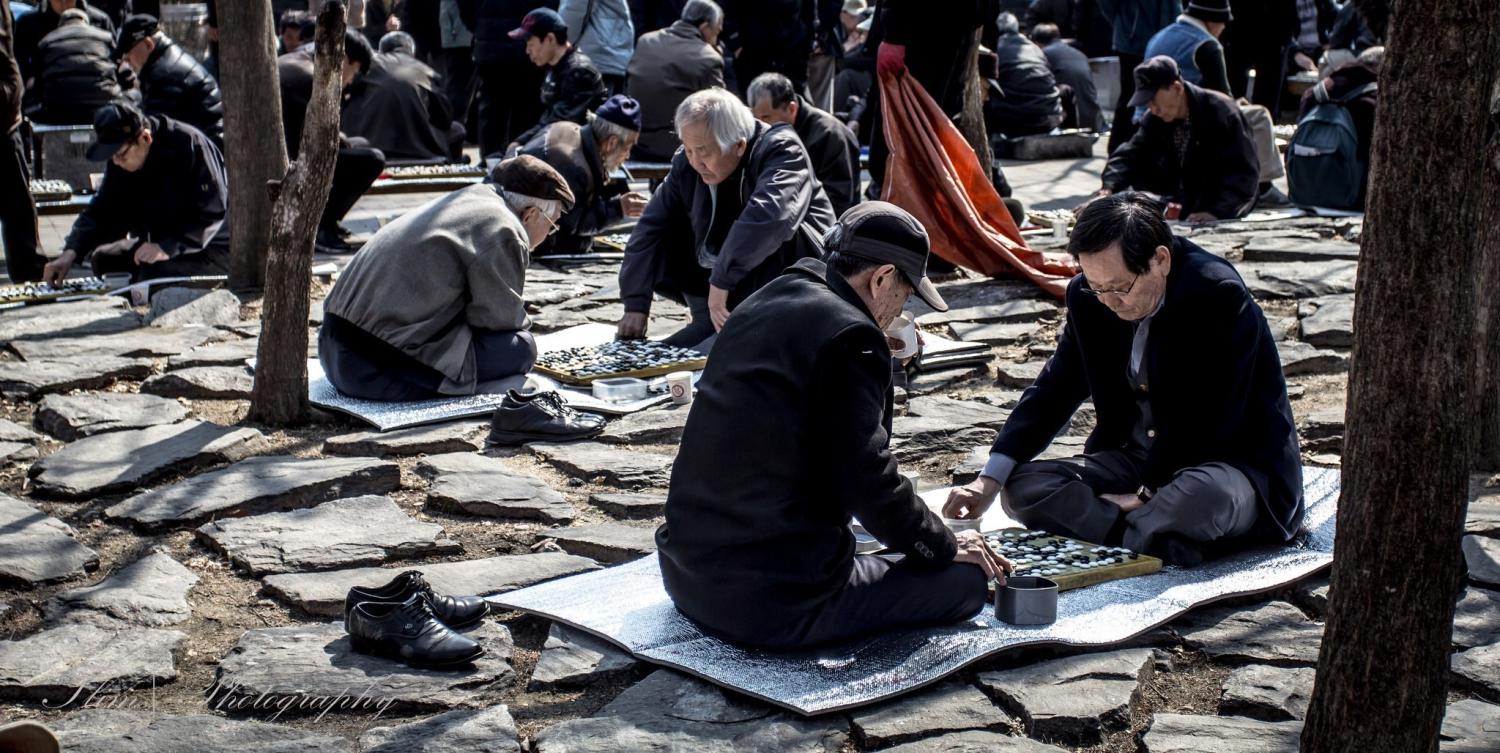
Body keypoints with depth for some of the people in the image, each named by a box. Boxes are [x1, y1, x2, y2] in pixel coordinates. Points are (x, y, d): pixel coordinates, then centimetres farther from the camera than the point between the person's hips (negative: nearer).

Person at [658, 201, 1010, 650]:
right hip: (773, 602, -9)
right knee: (966, 580, 1)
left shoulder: (762, 306, 12)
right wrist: (945, 548, -1)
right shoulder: (851, 336, -14)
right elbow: (867, 481, -15)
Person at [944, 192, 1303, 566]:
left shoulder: (1220, 297, -21)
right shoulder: (1089, 297, -2)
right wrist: (989, 480, -9)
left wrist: (1147, 493, -21)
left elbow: (1212, 427, -22)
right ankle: (1151, 535, -26)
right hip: (1143, 458, 6)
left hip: (1234, 466, -6)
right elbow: (1053, 390, 3)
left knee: (1203, 497, -41)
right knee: (1022, 487, -11)